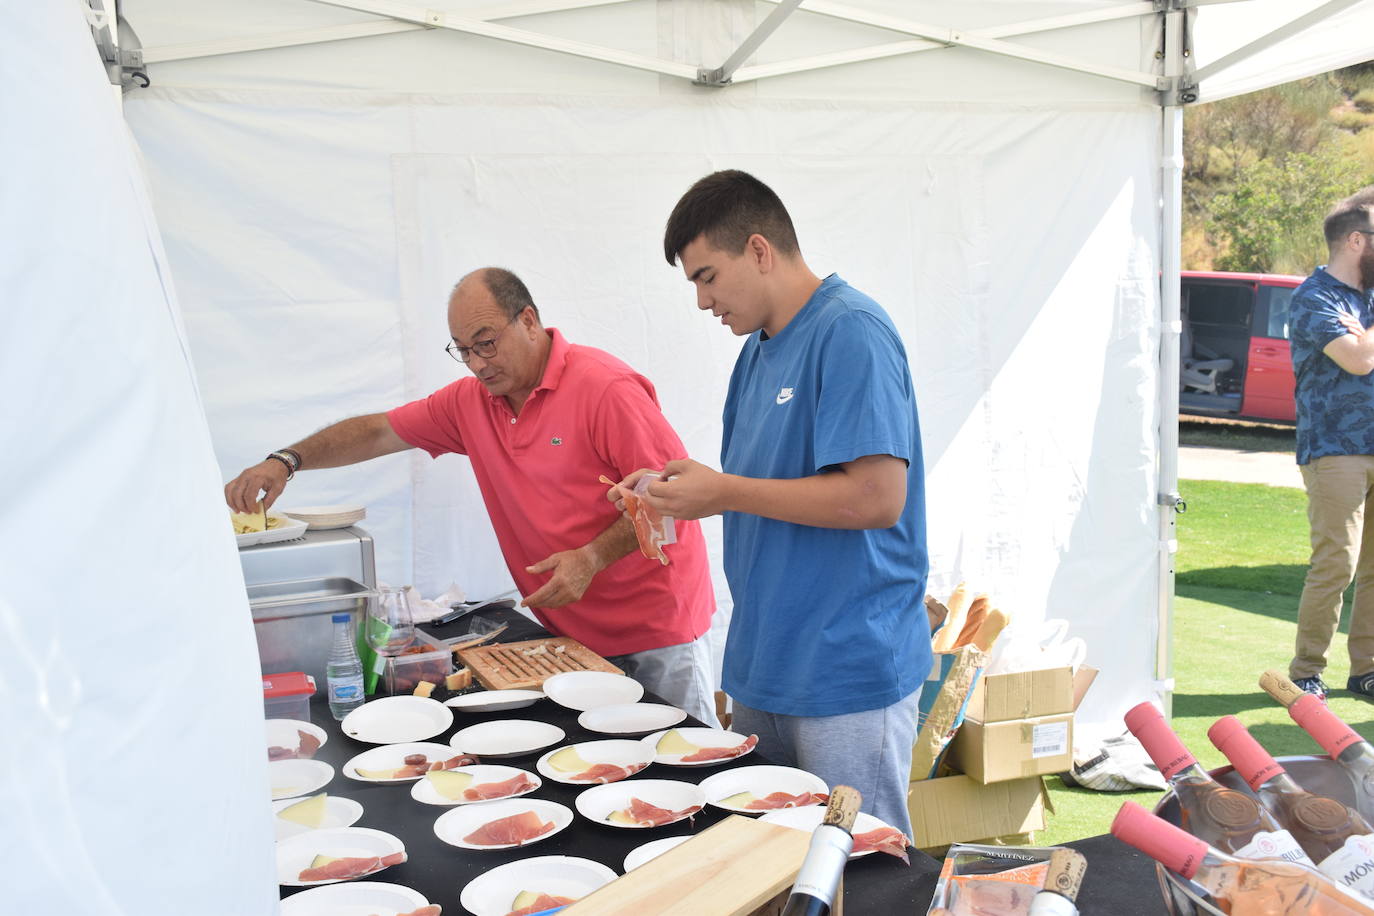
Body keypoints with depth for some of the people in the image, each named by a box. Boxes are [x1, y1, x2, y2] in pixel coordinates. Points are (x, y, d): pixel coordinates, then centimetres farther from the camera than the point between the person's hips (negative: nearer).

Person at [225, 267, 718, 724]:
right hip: (568, 630, 6)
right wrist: (285, 461, 0)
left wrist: (593, 558, -24)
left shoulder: (604, 386, -15)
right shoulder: (471, 401, 6)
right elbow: (378, 432, 11)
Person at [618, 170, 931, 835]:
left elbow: (876, 495, -24)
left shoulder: (850, 331, -15)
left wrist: (723, 492, -19)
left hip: (848, 673, -9)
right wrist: (676, 490, 3)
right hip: (765, 665, 9)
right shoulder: (758, 349, 13)